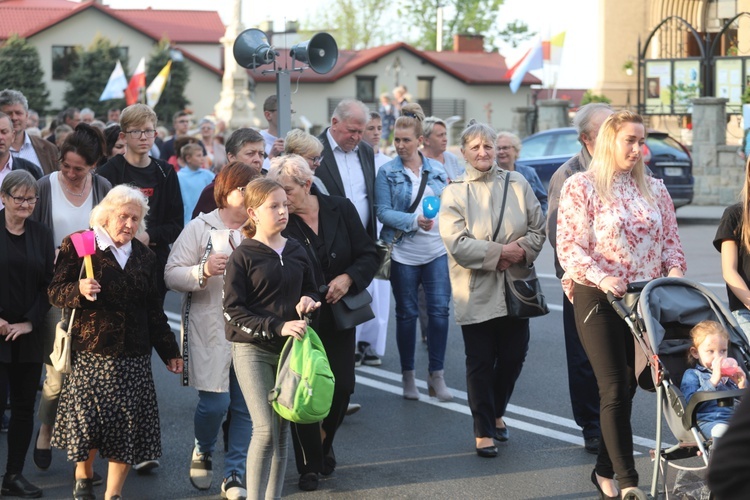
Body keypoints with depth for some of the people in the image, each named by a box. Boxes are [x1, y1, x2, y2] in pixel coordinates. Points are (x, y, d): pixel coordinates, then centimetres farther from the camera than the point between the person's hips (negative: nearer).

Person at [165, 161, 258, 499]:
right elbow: (171, 275, -6)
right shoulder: (200, 228, -1)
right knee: (215, 402, -4)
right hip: (210, 329, -3)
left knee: (246, 405, 1)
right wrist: (204, 271, -21)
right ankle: (202, 452, 27)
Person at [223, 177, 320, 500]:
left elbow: (310, 290, 21)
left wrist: (309, 301, -3)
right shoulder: (242, 256, -6)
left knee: (282, 432, 7)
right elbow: (233, 310, -11)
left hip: (290, 350, 5)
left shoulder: (296, 251, 8)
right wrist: (278, 326, -20)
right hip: (252, 350, -5)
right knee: (265, 430, -13)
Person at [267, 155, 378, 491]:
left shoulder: (341, 209, -5)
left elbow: (368, 255, 0)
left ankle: (325, 444, 35)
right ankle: (309, 465, 16)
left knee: (341, 388, 5)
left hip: (338, 316, 2)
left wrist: (348, 277, -17)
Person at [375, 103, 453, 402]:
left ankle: (437, 376, 5)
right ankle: (408, 377, 17)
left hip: (437, 252, 2)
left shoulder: (437, 170, 8)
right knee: (407, 314, 6)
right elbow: (383, 211, -9)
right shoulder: (387, 172, -2)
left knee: (439, 310, -4)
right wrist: (414, 221, -20)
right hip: (404, 253, -2)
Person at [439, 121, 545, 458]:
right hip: (477, 294, -3)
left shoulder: (517, 184, 6)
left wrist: (522, 250, -13)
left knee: (513, 356, 9)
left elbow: (539, 228, 6)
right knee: (481, 363, 1)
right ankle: (483, 431, 10)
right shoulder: (454, 193, -2)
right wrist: (500, 251, -16)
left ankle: (497, 413, 33)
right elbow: (457, 244, -13)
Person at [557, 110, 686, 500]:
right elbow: (569, 246, -10)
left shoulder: (654, 189, 12)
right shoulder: (581, 186, -4)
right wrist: (600, 278, -24)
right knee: (615, 389, -7)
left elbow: (670, 238, 14)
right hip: (598, 299, -5)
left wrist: (674, 270, -7)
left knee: (627, 386, 8)